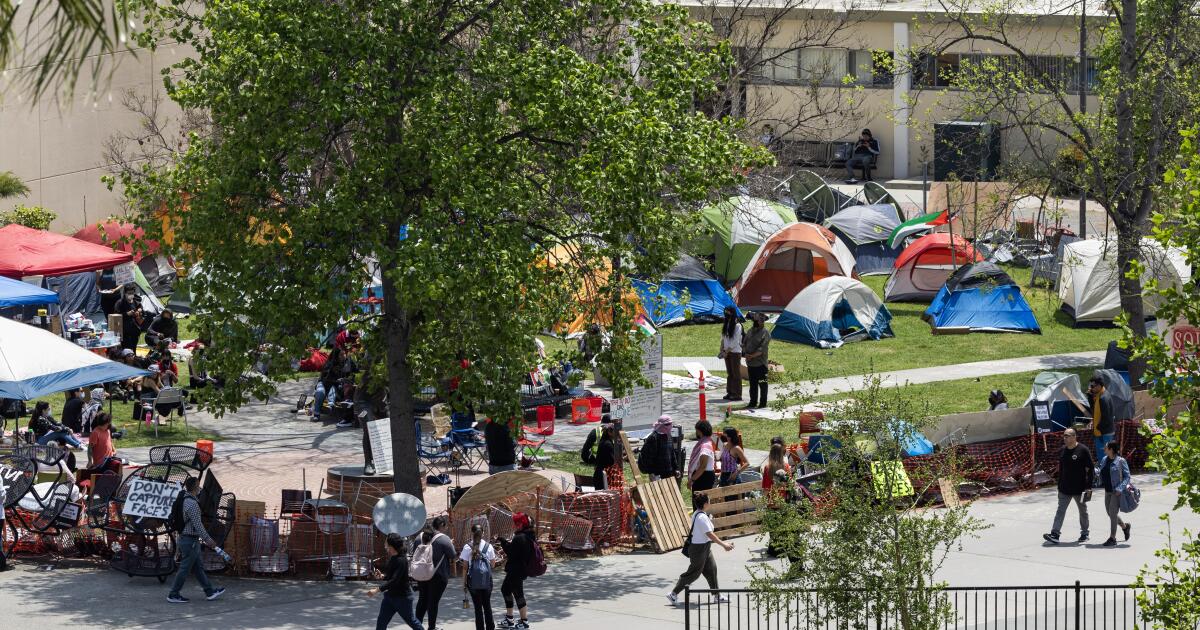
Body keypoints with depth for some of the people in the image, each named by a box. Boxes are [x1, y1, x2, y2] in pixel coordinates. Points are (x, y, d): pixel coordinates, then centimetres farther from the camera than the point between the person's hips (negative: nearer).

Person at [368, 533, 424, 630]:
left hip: (402, 596, -9)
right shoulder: (392, 558, 5)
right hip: (390, 595, 9)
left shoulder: (401, 561, -23)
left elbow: (394, 581, -31)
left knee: (410, 620, 11)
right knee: (381, 622, 2)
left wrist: (377, 590, -37)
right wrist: (383, 576, -1)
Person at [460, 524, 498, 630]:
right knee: (487, 605, 14)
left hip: (473, 580, -2)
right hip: (486, 580, 2)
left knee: (478, 606, 3)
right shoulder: (488, 546, 1)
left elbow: (465, 567, -4)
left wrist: (464, 582, 3)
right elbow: (493, 564, 7)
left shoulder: (468, 547, -4)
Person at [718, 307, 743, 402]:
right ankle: (730, 392, 14)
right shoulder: (725, 325, 9)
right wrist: (722, 350, 3)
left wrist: (727, 352, -13)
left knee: (736, 373, -3)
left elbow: (735, 341, -14)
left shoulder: (737, 326, -12)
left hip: (735, 352, -7)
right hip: (727, 352, 7)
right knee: (729, 373, 9)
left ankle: (737, 394, -1)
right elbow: (723, 339, 14)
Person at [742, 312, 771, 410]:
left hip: (760, 363, -7)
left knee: (762, 384, -2)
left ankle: (763, 403, 2)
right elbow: (744, 343, 14)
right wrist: (746, 353, -5)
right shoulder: (750, 331, 14)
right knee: (752, 383, 12)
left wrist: (753, 356, -20)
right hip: (750, 363, 7)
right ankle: (753, 402, 19)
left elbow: (762, 348, -16)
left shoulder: (765, 333, -9)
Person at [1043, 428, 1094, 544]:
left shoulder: (1083, 450, -11)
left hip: (1079, 489, -4)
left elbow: (1090, 469, -9)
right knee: (1060, 510, -4)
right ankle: (1055, 534, -11)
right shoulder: (1063, 450, 6)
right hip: (1064, 489, 4)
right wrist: (1059, 485, 13)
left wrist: (1089, 487, -13)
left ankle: (1084, 533, 25)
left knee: (1083, 511, 12)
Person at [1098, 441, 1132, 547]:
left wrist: (1120, 488, -20)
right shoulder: (1104, 460, 7)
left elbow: (1127, 476, -12)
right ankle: (1125, 526, 41)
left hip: (1117, 492, -7)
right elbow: (1101, 474, 19)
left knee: (1113, 513, -8)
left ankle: (1112, 538, 0)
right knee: (1110, 513, 15)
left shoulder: (1121, 461, -12)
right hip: (1108, 491, 7)